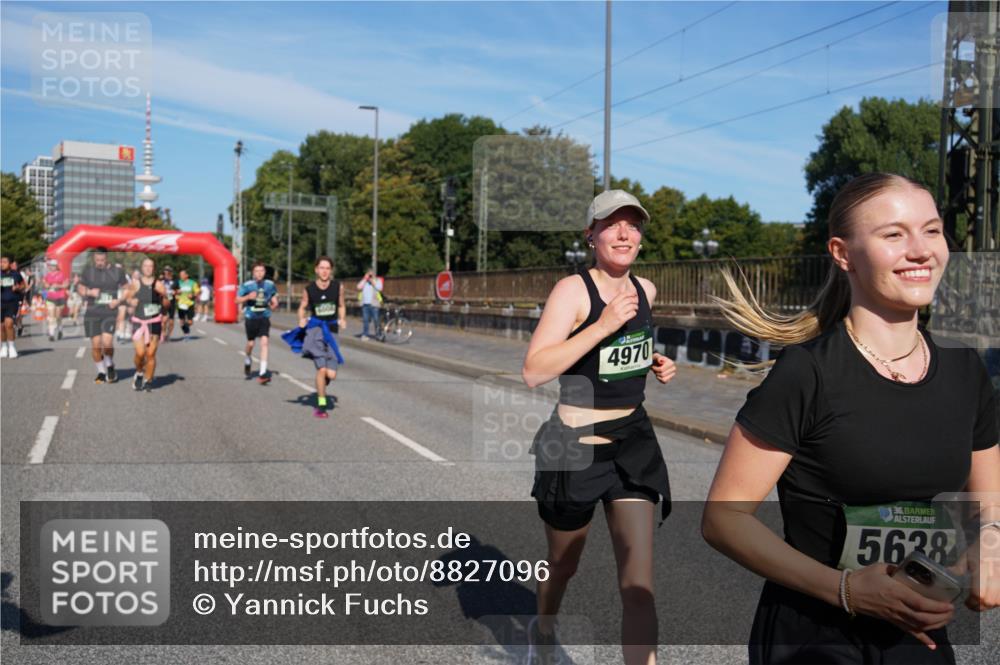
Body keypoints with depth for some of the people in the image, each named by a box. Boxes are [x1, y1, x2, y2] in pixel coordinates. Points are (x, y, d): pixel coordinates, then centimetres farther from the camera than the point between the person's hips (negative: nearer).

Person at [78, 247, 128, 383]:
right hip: (93, 313, 2)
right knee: (95, 344, 1)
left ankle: (110, 366, 11)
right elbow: (80, 288, 13)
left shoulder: (117, 272, 3)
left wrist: (119, 300, -8)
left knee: (107, 342, -17)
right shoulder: (88, 271, 7)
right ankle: (101, 372, 19)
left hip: (110, 313, -2)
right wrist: (89, 292, -9)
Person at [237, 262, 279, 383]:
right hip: (251, 318, -1)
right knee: (251, 343, 8)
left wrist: (273, 304, -4)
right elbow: (237, 300, -2)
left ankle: (263, 372, -15)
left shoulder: (270, 285, 3)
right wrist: (248, 297, -19)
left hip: (264, 317, 1)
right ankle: (247, 361, 42)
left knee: (264, 341, -14)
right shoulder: (247, 285, -4)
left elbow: (274, 301, 18)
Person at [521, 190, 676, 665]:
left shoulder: (645, 289, 4)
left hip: (634, 441, 4)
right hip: (575, 447, -4)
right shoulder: (573, 289, -16)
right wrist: (602, 326, -30)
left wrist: (653, 363, 5)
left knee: (638, 584, -4)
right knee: (562, 565, 19)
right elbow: (533, 371, -27)